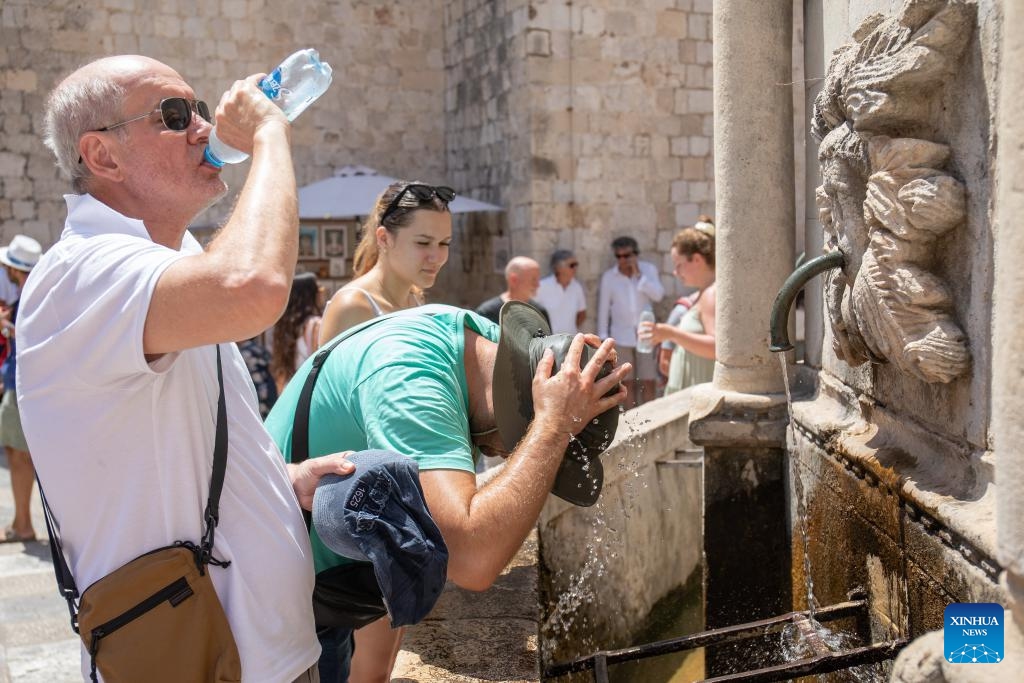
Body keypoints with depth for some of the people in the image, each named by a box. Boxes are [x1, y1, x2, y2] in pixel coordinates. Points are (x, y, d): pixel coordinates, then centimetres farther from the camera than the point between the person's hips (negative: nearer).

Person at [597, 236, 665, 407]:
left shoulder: (649, 269, 0)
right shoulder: (608, 277, 0)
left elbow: (658, 295, -12)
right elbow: (603, 308, 3)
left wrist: (639, 275, -16)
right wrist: (603, 337, 2)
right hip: (622, 336, 0)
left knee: (648, 382, -2)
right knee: (628, 382, 4)